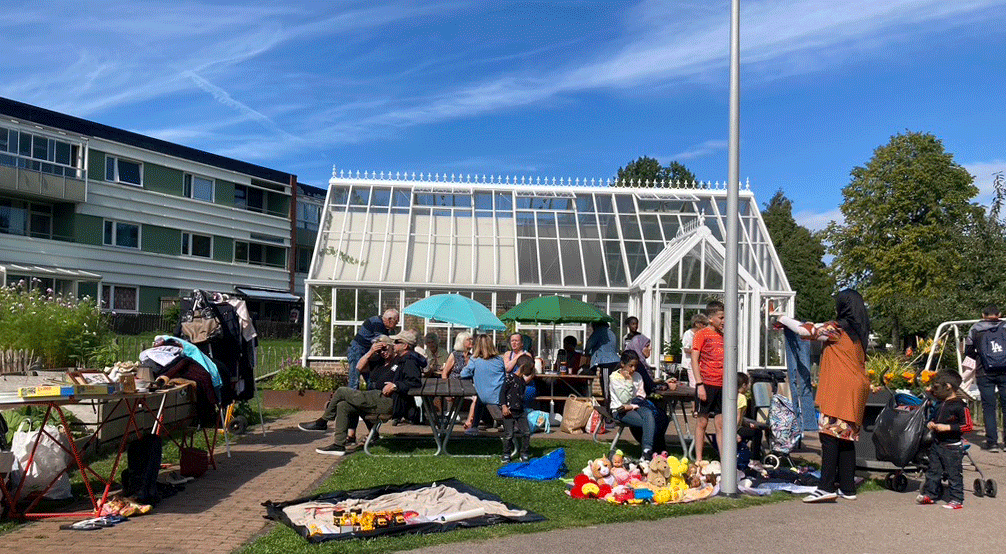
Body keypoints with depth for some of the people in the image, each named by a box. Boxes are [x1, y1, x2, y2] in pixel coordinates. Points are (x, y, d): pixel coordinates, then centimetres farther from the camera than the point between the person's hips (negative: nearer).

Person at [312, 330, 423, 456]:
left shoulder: (410, 362, -6)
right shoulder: (400, 360, 26)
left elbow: (416, 383, -23)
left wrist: (395, 385, -24)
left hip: (389, 402, -11)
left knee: (342, 392, -7)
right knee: (343, 406, 8)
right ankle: (339, 445, 7)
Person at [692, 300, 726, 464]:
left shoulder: (723, 335, 15)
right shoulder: (702, 334, -4)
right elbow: (694, 359, -9)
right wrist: (699, 384, -15)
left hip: (722, 386, 6)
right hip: (706, 384, -6)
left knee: (721, 424, 7)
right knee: (702, 422, 1)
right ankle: (698, 460, 7)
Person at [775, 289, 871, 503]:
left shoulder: (837, 328, -8)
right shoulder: (859, 331, 15)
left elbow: (806, 331, -7)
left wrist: (782, 318, 7)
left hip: (839, 390, -8)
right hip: (855, 391, 8)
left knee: (830, 434, -11)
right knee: (847, 437, 10)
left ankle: (827, 487, -17)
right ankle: (848, 488, 12)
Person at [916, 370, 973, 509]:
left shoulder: (959, 406, -16)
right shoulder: (939, 403, 9)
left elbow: (967, 426, -18)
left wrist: (947, 427, -22)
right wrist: (931, 424, 6)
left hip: (952, 447, -8)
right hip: (937, 444, 8)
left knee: (954, 473, 0)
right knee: (933, 470, 14)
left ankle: (957, 500, 10)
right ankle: (930, 494, 24)